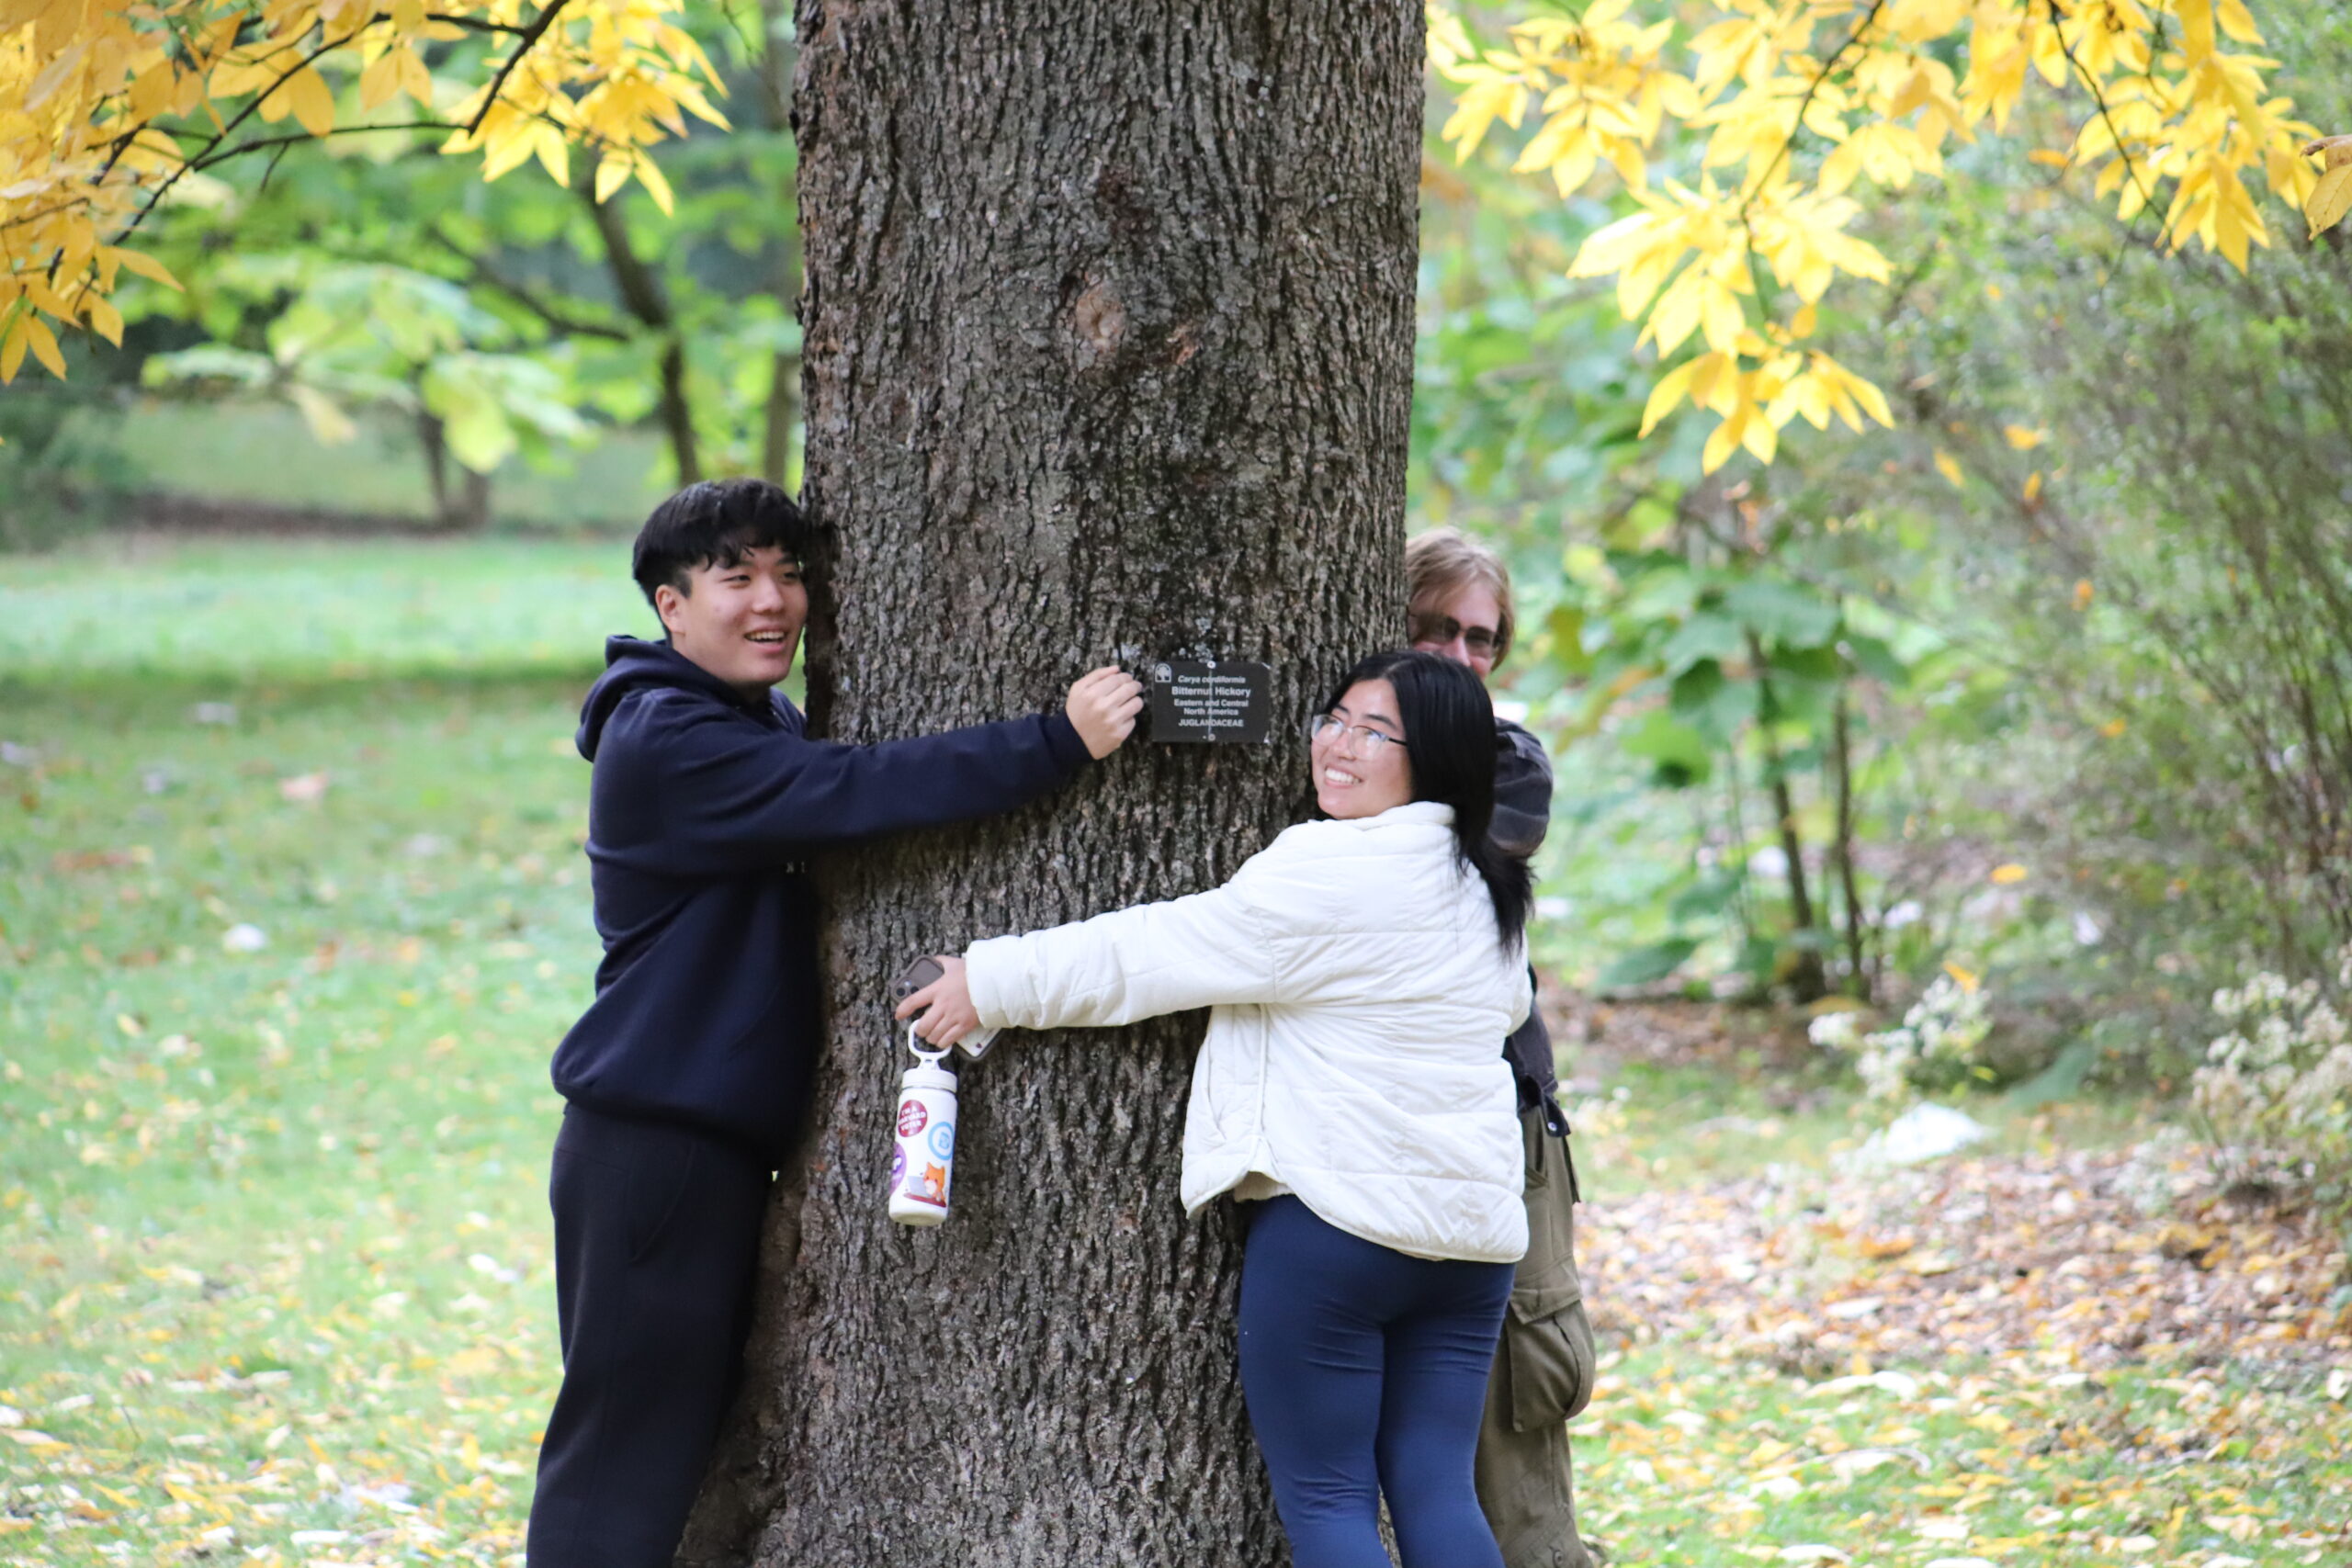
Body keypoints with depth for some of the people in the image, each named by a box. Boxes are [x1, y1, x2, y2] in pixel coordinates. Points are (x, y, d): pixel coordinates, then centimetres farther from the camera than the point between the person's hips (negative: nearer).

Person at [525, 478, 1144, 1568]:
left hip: (732, 1140, 10)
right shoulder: (666, 742, -18)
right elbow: (860, 793, -28)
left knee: (697, 1426, 15)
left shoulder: (767, 725, 15)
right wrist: (1058, 741, -31)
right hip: (652, 1143, -10)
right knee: (626, 1444, -6)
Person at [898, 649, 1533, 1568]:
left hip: (1338, 1209, -8)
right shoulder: (1486, 889, 14)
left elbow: (1163, 953, -8)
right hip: (1476, 1221, 8)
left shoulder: (1329, 871, -12)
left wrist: (993, 983, 1)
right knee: (1436, 1492, 7)